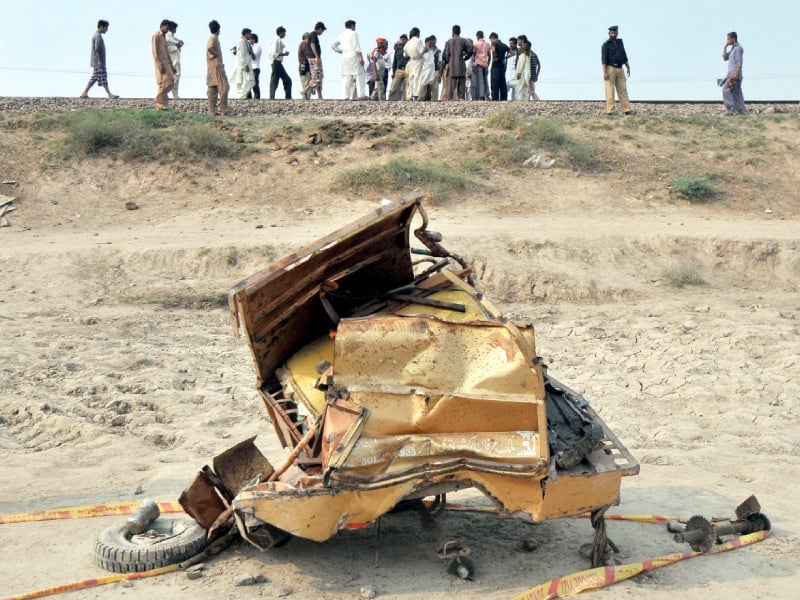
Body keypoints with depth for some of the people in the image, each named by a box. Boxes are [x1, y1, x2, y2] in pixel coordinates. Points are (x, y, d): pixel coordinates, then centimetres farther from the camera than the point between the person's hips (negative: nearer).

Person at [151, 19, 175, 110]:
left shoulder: (163, 37, 22)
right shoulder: (156, 36, -6)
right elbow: (155, 52, -15)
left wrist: (171, 66, 19)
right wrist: (160, 65, -22)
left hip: (166, 63, 9)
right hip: (160, 63, -9)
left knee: (171, 82, 3)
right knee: (164, 83, -13)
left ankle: (161, 102, 7)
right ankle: (160, 104, -7)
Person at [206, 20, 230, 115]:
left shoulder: (212, 38, 19)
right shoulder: (213, 38, -10)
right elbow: (210, 48, -29)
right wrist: (215, 54, -12)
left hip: (212, 68, 10)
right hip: (216, 67, -10)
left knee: (213, 89, 6)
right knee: (224, 87, -11)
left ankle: (212, 110, 5)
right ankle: (223, 110, -14)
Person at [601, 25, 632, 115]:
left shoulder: (620, 42, 17)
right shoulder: (606, 44, -3)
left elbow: (624, 55, 23)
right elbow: (604, 59, -10)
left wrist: (628, 67, 17)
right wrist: (605, 72, -18)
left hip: (619, 69, 6)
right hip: (610, 68, -6)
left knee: (623, 90, 2)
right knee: (610, 91, -8)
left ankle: (626, 110, 0)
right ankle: (610, 111, -10)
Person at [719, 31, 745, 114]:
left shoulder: (738, 48, -9)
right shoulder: (732, 49, 20)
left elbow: (739, 63, -17)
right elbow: (725, 58, 17)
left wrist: (736, 74, -24)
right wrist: (725, 46, 13)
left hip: (735, 75, -10)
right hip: (731, 74, 10)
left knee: (726, 90, -17)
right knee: (736, 94, 5)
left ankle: (732, 109, -21)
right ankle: (741, 111, 3)